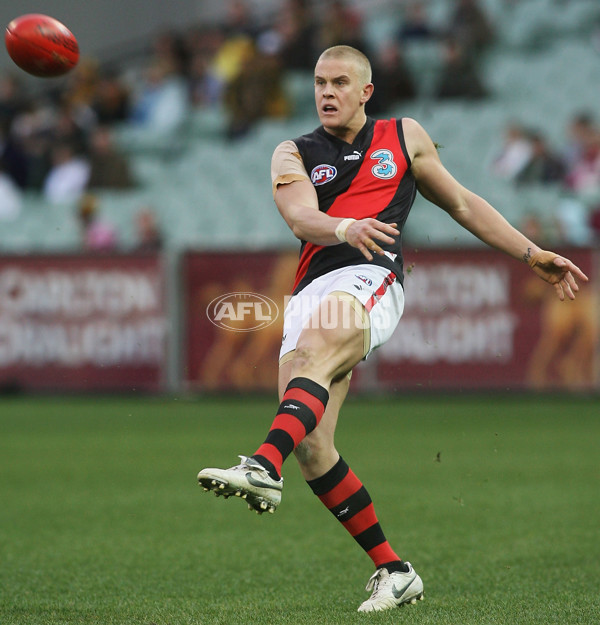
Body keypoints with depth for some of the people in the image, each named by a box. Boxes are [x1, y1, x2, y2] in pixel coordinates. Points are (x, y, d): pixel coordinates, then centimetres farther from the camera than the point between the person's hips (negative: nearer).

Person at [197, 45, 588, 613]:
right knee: (312, 448, -10)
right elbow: (301, 218, -3)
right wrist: (346, 228, -25)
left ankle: (263, 468, -59)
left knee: (314, 350, -36)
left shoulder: (404, 137, 21)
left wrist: (533, 255, 29)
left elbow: (463, 206, 31)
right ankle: (392, 571, -2)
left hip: (370, 281, -3)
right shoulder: (293, 155, 18)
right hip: (311, 289, 3)